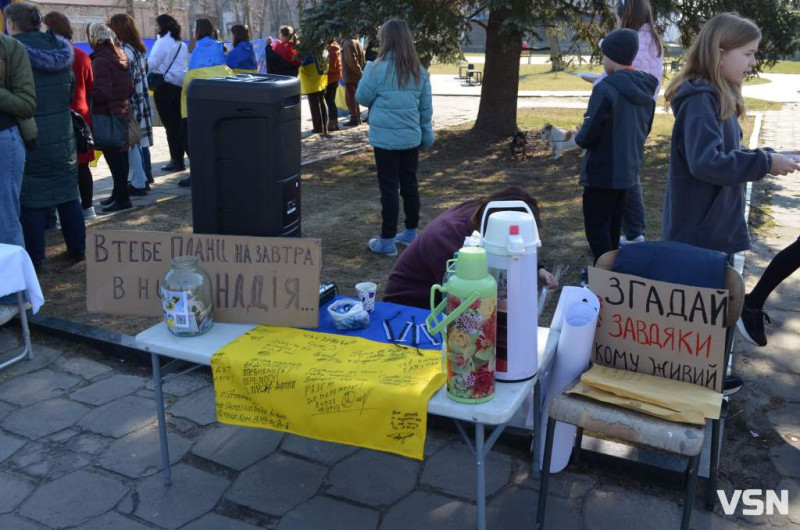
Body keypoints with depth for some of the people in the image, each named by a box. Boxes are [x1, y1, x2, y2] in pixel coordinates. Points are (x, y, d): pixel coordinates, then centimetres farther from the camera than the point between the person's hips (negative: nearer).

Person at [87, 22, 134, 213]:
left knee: (113, 156, -4)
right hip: (123, 111, 9)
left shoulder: (100, 61, -15)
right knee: (120, 154, 14)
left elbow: (101, 92, -20)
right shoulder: (120, 55, 12)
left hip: (108, 114, -9)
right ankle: (119, 193, 23)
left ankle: (122, 198, -2)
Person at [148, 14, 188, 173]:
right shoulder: (181, 44, 14)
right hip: (180, 86, 7)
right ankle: (179, 158, 14)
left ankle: (176, 160, -2)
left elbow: (151, 64, -14)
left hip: (165, 86, -7)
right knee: (179, 123, 10)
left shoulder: (163, 42, -8)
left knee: (170, 125, -3)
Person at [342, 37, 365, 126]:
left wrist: (359, 72, -15)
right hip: (356, 75, 9)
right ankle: (358, 117, 21)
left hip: (350, 75, -9)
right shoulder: (357, 42, 14)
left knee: (350, 97, -5)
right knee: (354, 97, 16)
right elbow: (363, 59, 15)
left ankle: (354, 118, -5)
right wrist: (361, 71, 12)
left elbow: (351, 60, -21)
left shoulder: (348, 43, -15)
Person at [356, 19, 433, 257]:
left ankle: (387, 241, 6)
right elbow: (426, 107, 9)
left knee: (389, 188, 0)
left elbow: (362, 98, 0)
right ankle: (410, 233, 26)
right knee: (409, 185, 15)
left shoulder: (378, 68, -12)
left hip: (385, 138, -5)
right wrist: (427, 134, 19)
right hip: (411, 138, 5)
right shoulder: (419, 71, 4)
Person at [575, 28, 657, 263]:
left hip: (603, 172, -8)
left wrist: (579, 136, 2)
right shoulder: (645, 89, 6)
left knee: (596, 226, 0)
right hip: (628, 170, 8)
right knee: (613, 224, 19)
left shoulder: (606, 88, -19)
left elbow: (588, 136, -19)